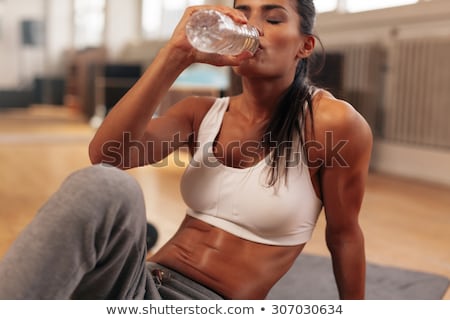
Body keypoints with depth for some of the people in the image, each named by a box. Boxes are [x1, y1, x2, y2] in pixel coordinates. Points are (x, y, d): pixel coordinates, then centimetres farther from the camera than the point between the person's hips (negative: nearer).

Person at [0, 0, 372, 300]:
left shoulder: (332, 121, -8)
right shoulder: (203, 113, 5)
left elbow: (344, 235, 1)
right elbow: (106, 154, -10)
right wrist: (177, 55, -17)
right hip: (148, 286, 4)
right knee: (102, 185, -30)